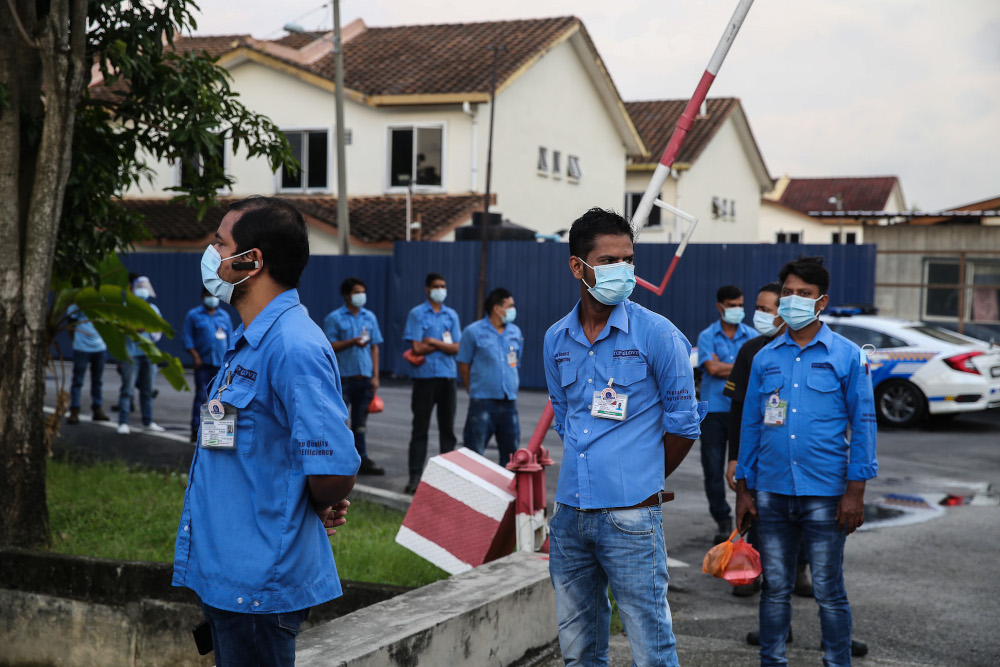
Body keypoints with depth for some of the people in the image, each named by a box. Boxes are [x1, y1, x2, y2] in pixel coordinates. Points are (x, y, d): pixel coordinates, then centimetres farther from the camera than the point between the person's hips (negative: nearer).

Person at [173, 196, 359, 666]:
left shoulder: (292, 346, -21)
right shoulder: (250, 342, 13)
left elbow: (335, 466, -27)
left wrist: (322, 510, -8)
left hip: (260, 584, -10)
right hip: (227, 575, 10)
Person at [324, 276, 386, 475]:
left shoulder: (370, 317, 12)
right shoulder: (334, 318, -1)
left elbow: (374, 347, 12)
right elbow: (330, 346, -6)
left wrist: (375, 376, 6)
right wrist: (352, 342, -19)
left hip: (364, 376, 4)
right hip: (343, 377, -4)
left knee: (360, 422, 9)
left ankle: (362, 459, 13)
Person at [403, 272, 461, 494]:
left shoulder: (451, 315, 10)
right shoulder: (417, 314, -1)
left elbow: (456, 348, 1)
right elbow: (418, 348, -9)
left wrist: (434, 342, -10)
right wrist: (444, 343, -3)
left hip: (447, 377, 3)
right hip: (424, 377, -3)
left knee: (447, 427, 7)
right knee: (420, 428, -1)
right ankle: (415, 477, 1)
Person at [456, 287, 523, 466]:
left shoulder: (515, 333, 10)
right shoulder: (473, 332, -3)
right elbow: (464, 364, 2)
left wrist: (511, 389, 14)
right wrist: (474, 391, 5)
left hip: (509, 402, 5)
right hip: (482, 402, -5)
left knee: (511, 450, 9)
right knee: (474, 450, -4)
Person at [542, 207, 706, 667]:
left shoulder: (657, 335, -7)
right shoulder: (556, 340, 8)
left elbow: (683, 422, 0)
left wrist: (644, 480, 9)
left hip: (630, 517, -5)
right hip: (570, 513, 5)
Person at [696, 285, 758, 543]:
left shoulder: (752, 337, 8)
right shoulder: (707, 336, 5)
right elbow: (711, 368, -10)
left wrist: (723, 368, -11)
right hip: (713, 410, 0)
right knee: (713, 467, 2)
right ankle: (722, 520, 14)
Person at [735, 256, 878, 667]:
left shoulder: (847, 356, 0)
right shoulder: (765, 358, 9)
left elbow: (863, 425, -1)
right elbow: (751, 425, 12)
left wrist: (856, 491, -8)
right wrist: (744, 490, 9)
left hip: (824, 494, -3)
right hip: (771, 492, 3)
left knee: (829, 592, 2)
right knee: (775, 587, 10)